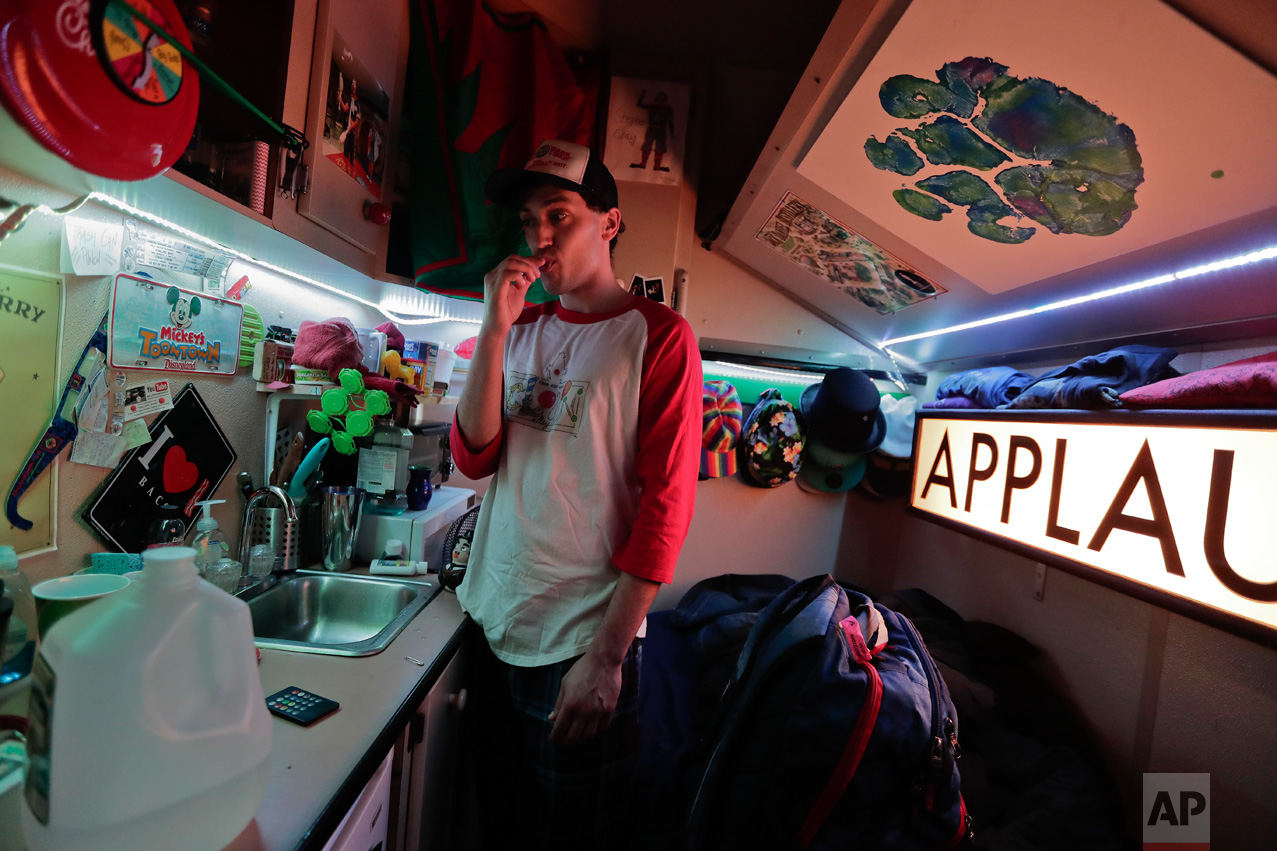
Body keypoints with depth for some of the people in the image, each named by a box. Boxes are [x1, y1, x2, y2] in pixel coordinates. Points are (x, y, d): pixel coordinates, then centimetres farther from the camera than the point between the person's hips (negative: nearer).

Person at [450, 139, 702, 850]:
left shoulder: (658, 334, -9)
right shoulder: (523, 329, 8)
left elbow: (666, 503, -14)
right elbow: (474, 458, -1)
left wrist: (607, 654, -15)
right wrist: (496, 328, -11)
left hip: (584, 642, -5)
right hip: (496, 625, 6)